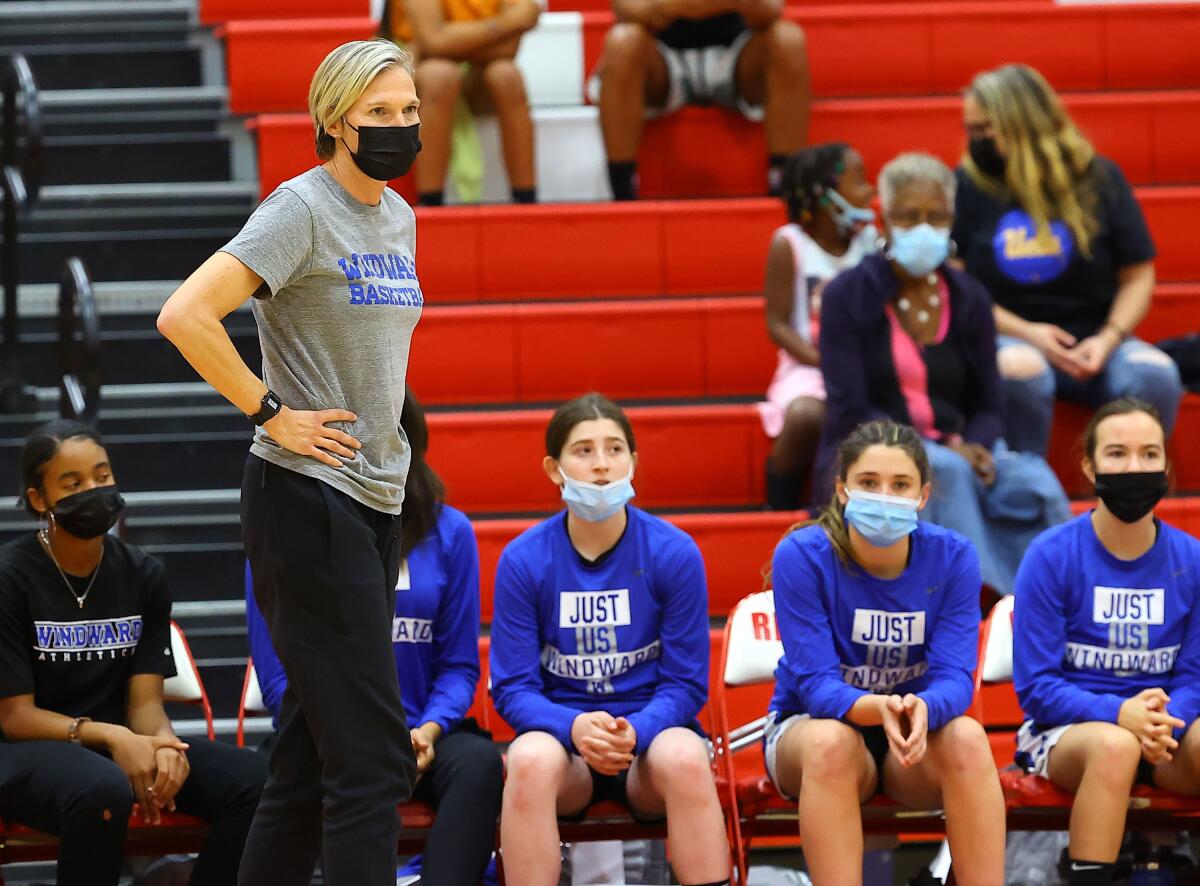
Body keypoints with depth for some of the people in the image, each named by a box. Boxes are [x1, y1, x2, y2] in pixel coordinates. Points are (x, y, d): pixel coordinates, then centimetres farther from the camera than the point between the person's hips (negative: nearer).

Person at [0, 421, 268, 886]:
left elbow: (145, 700, 2)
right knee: (103, 790, -40)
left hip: (122, 744, 5)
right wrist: (111, 737, -26)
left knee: (251, 777, -20)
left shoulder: (143, 575, 6)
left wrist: (163, 741, -24)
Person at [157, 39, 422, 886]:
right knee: (374, 755, -11)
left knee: (316, 755, 11)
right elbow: (184, 316, -23)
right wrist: (271, 412, -17)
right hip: (308, 500, -9)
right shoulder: (302, 210, -12)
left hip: (376, 501, 9)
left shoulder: (398, 216, 13)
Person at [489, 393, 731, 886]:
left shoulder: (674, 553, -4)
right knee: (530, 761, -35)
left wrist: (634, 732, -23)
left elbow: (685, 684, -2)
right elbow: (513, 688, -3)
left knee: (686, 759, -35)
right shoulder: (522, 560, -3)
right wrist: (575, 726, -24)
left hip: (650, 732, 0)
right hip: (559, 732, 0)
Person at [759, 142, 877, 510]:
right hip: (809, 367, -3)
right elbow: (778, 324, -5)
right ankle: (780, 511, -13)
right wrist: (825, 362, -18)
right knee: (805, 414, -37)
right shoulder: (789, 244, -2)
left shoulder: (870, 240, 8)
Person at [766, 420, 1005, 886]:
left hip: (918, 729, 2)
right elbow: (817, 685, -22)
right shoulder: (802, 555, -18)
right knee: (832, 742, -37)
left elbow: (954, 678, -18)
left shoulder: (953, 556, -11)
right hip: (811, 723, -2)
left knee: (967, 737, -32)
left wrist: (921, 709, -43)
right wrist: (879, 708, -45)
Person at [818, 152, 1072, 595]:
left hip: (955, 454, 3)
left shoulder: (969, 299, 9)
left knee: (1031, 481, -29)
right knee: (945, 473, -37)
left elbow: (987, 407, 10)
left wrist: (974, 448, -15)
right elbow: (850, 412, -9)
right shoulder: (848, 296, -3)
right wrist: (943, 449, -20)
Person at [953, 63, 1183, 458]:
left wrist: (1108, 339, -11)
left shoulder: (1099, 178, 5)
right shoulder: (967, 186, 3)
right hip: (1009, 340, -2)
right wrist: (1026, 334, -13)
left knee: (1156, 374, -29)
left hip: (1092, 341, 2)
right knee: (1019, 370, -38)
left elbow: (1137, 277, 7)